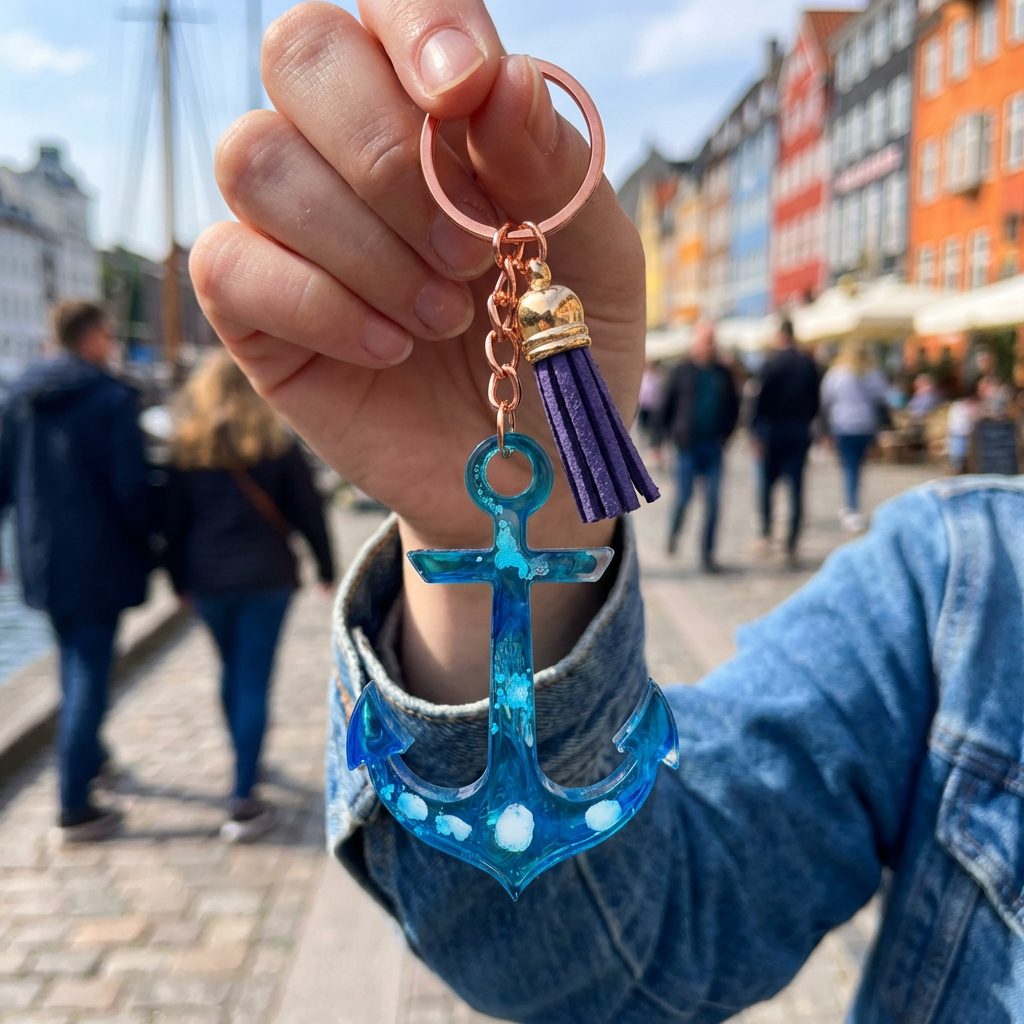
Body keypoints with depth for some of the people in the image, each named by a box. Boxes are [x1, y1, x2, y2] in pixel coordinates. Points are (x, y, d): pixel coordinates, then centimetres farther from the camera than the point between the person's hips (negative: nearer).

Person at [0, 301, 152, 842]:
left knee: (74, 661, 25)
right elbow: (130, 487, -16)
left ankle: (83, 753, 44)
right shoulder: (112, 399, -14)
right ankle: (74, 807, 5)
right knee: (89, 674, 1)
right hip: (97, 559, -6)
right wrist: (144, 547, -1)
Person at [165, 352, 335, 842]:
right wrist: (325, 566, 8)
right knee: (254, 682, -2)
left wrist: (180, 579, 13)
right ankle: (243, 799, -4)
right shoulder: (277, 441, -4)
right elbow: (307, 509, -2)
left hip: (207, 578, 3)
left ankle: (247, 764, 39)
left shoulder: (187, 447, 1)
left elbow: (174, 520, 4)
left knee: (232, 672, 21)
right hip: (266, 576, -3)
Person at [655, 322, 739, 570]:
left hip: (714, 447, 2)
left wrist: (725, 434, 5)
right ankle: (673, 531, 28)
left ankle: (707, 553, 7)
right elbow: (666, 405, 4)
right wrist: (670, 435, -2)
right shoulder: (682, 372, 1)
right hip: (687, 447, -2)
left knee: (712, 501, -1)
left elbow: (733, 407, 16)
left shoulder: (723, 374, 8)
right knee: (683, 496, -4)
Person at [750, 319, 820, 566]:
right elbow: (815, 400, 7)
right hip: (800, 432, 3)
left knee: (767, 483, 13)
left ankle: (766, 533, 6)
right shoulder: (809, 363, 3)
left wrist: (756, 430, -7)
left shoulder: (771, 363, -8)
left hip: (773, 429, -3)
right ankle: (792, 547, 1)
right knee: (796, 488, 3)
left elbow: (762, 398, -11)